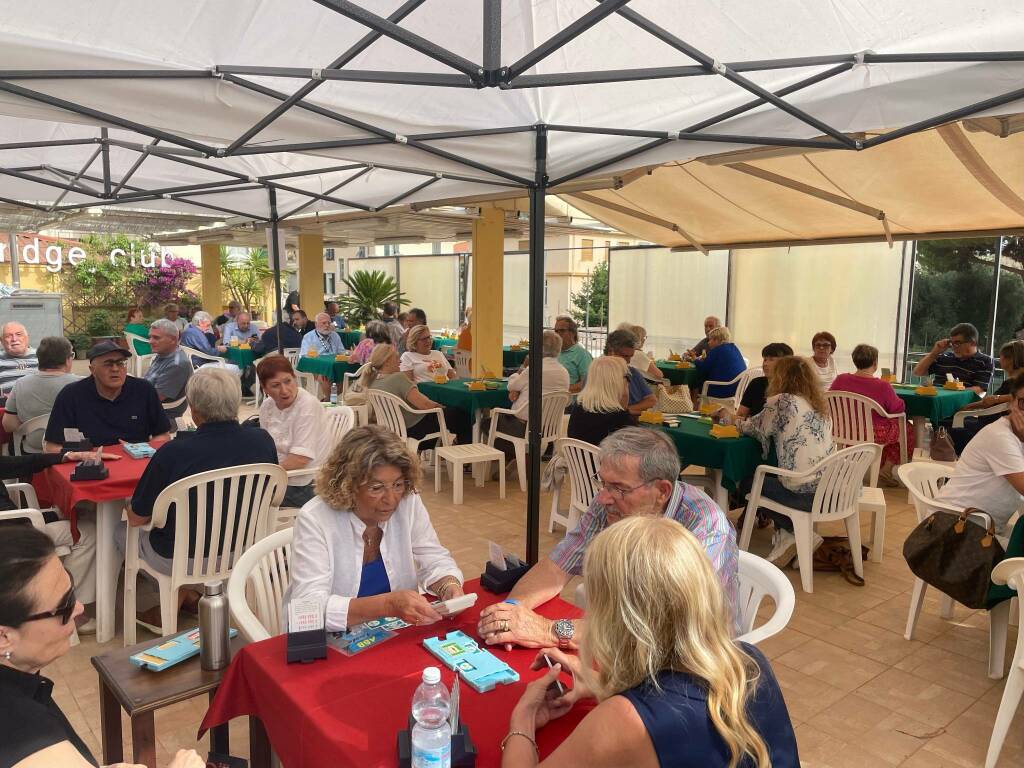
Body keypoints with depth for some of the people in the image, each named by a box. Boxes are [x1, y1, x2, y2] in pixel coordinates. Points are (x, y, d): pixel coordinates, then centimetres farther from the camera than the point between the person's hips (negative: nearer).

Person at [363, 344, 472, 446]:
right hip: (415, 429, -10)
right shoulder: (397, 378, -25)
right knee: (461, 415, 6)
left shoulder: (371, 382, -1)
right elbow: (424, 404, -28)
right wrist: (441, 408, -9)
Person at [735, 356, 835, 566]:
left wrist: (738, 423, 25)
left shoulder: (781, 401, -8)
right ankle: (785, 534, 20)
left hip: (804, 494, -8)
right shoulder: (819, 404, 14)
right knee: (766, 476, 28)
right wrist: (743, 423, 28)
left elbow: (755, 429, 3)